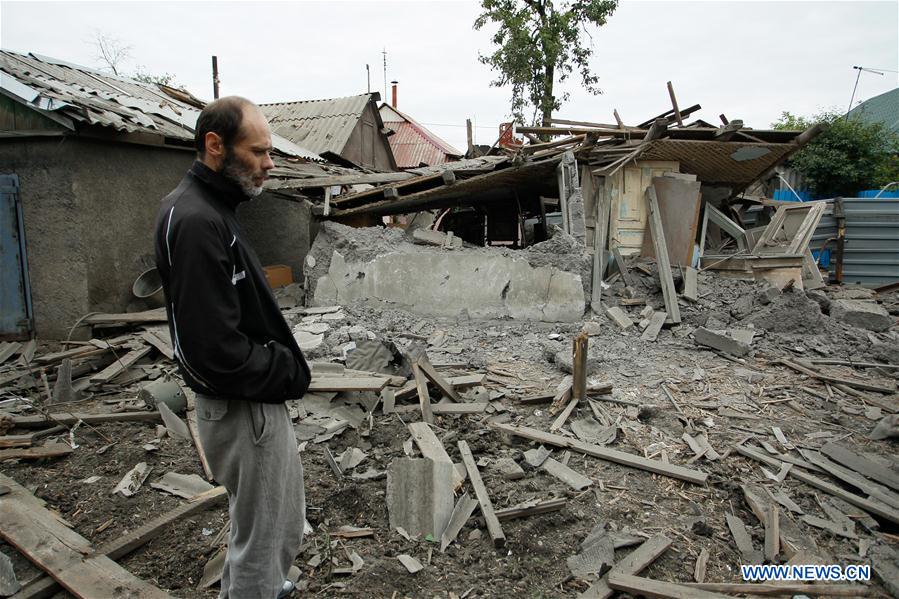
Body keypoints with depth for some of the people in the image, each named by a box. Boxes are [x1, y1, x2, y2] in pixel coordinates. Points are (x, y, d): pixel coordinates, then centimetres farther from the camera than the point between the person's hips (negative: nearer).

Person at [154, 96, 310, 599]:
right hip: (243, 409, -10)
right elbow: (216, 348, -29)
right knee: (261, 533, 9)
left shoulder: (211, 209, 8)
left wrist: (288, 366, 4)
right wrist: (291, 374, -15)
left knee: (286, 521, 27)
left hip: (260, 399, 10)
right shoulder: (196, 221, -24)